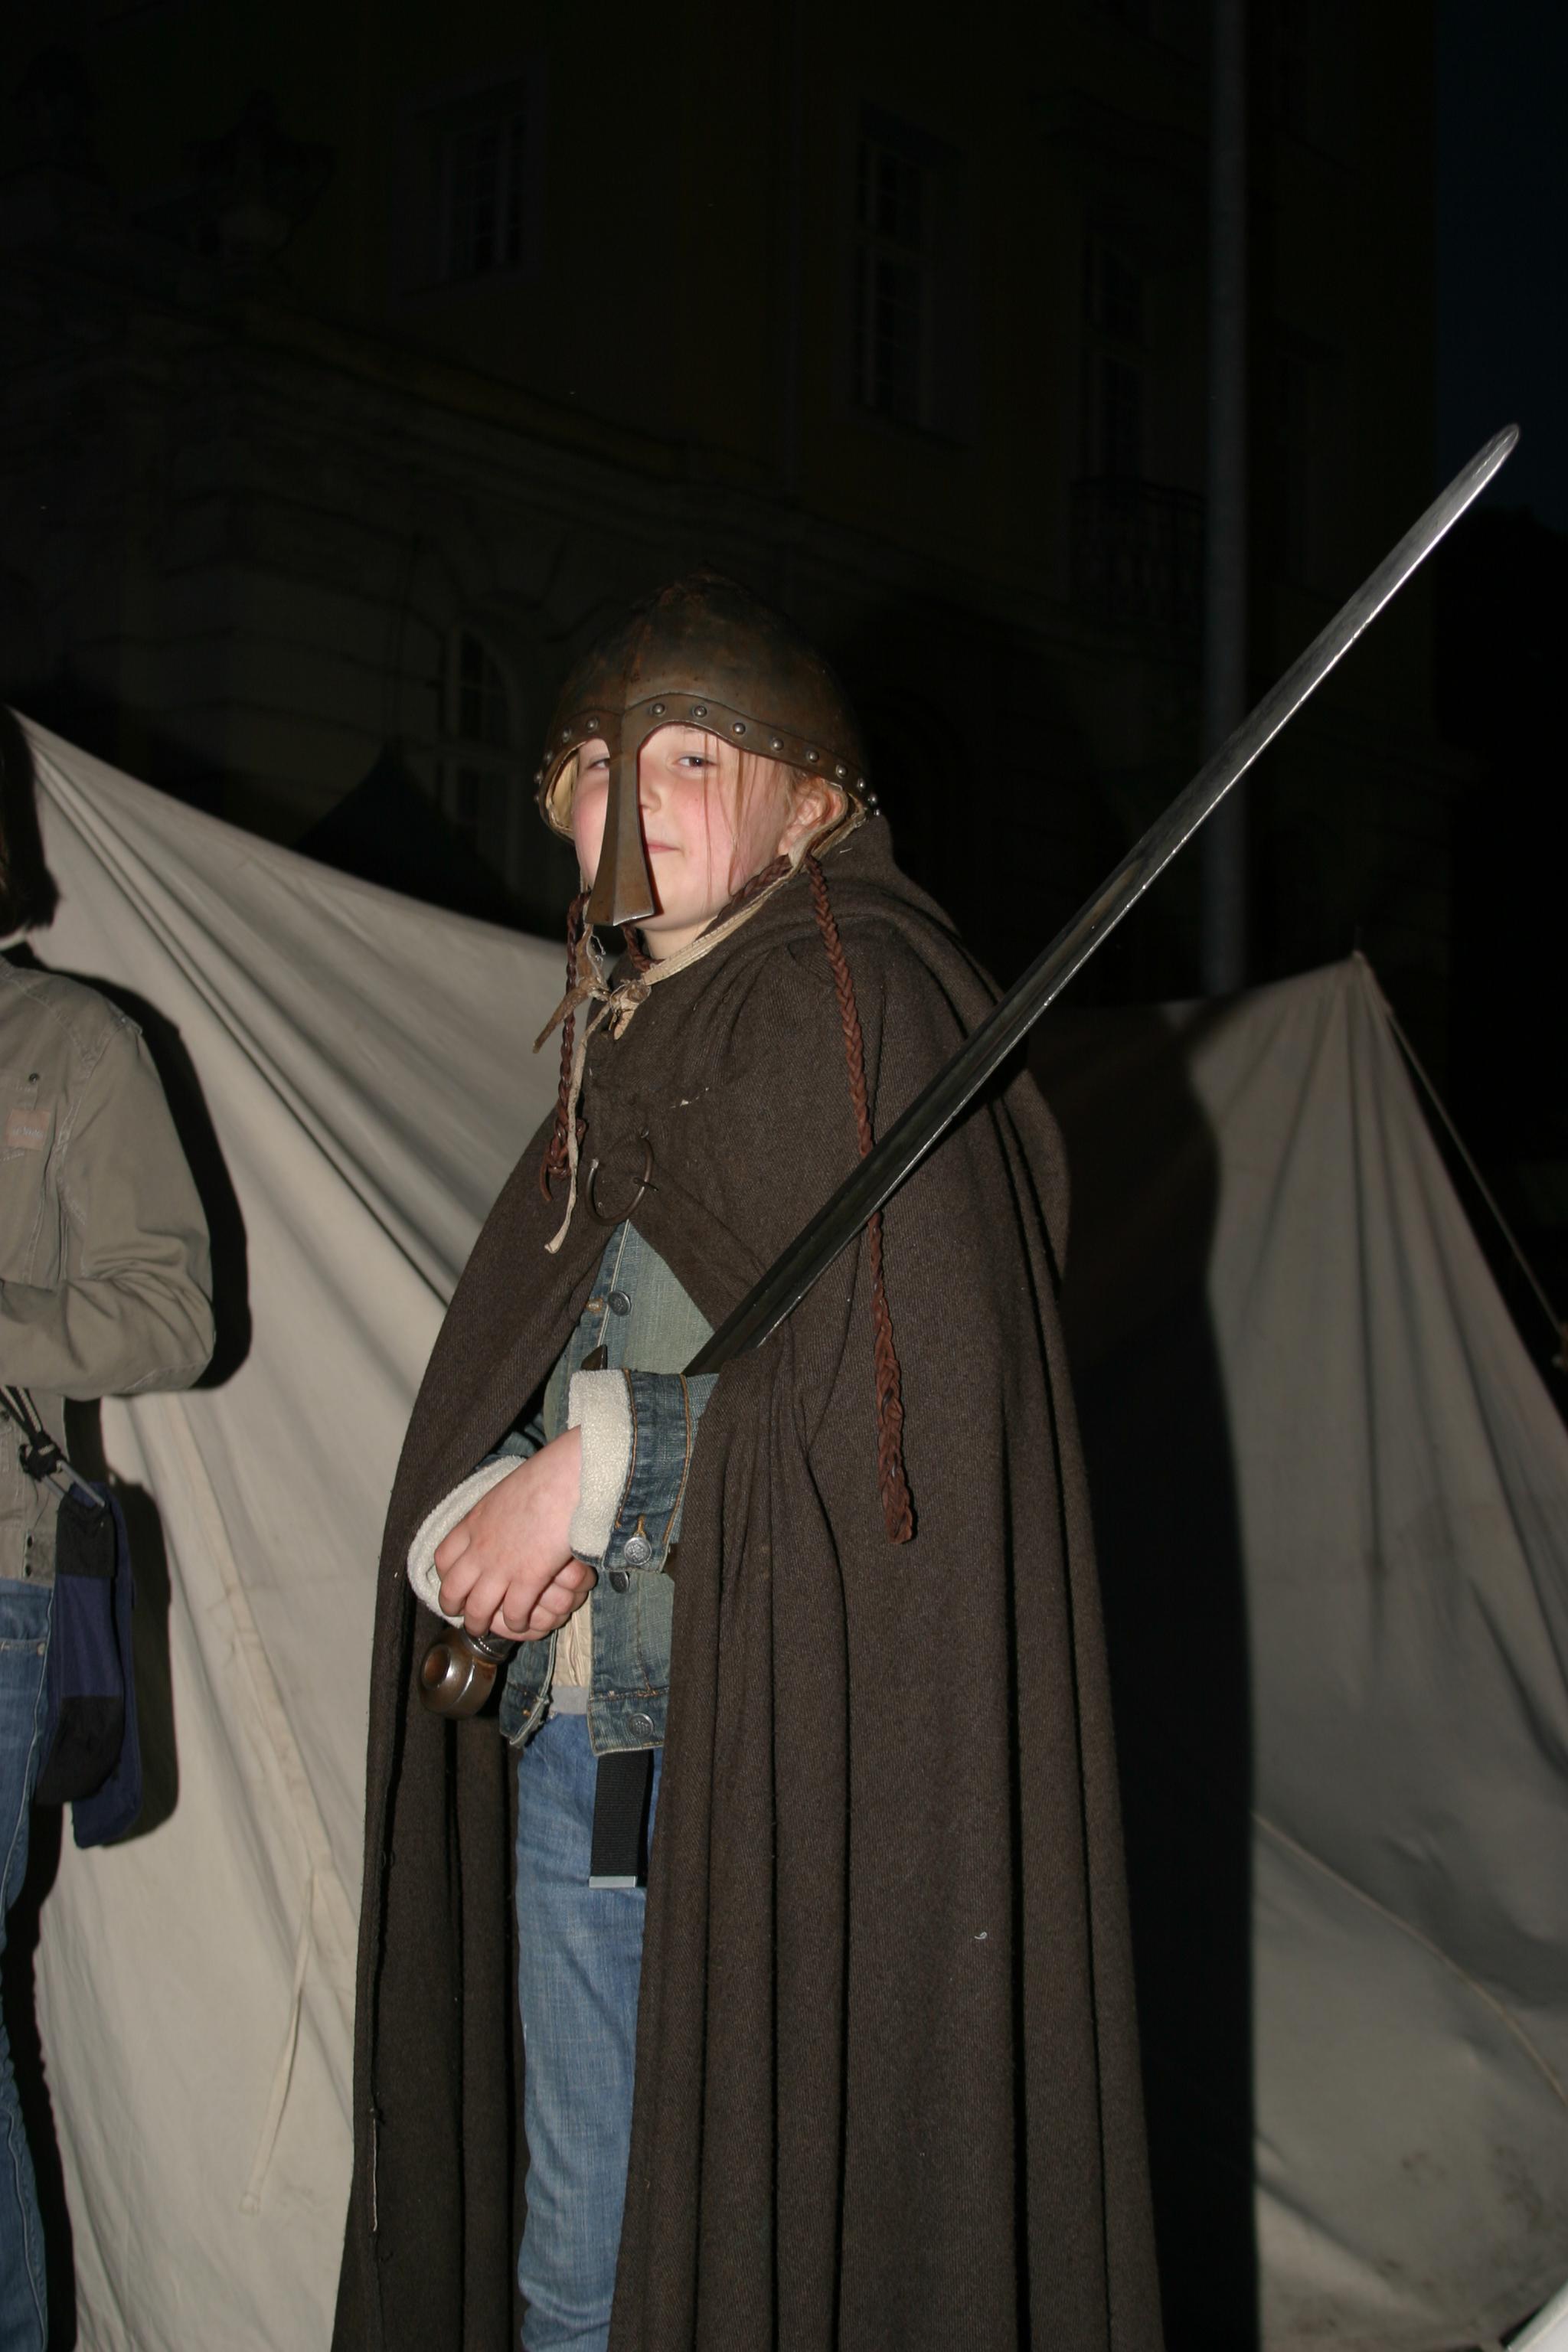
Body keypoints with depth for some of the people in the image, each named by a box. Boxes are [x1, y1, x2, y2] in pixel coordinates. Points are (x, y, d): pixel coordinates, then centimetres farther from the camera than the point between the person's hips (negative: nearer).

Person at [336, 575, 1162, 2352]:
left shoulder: (855, 997, -6)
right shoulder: (623, 1033, 18)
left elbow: (896, 1361, -17)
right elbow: (498, 1401, 16)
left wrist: (596, 1466, -11)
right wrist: (470, 1523, -5)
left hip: (789, 1736, -8)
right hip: (575, 1718, 8)